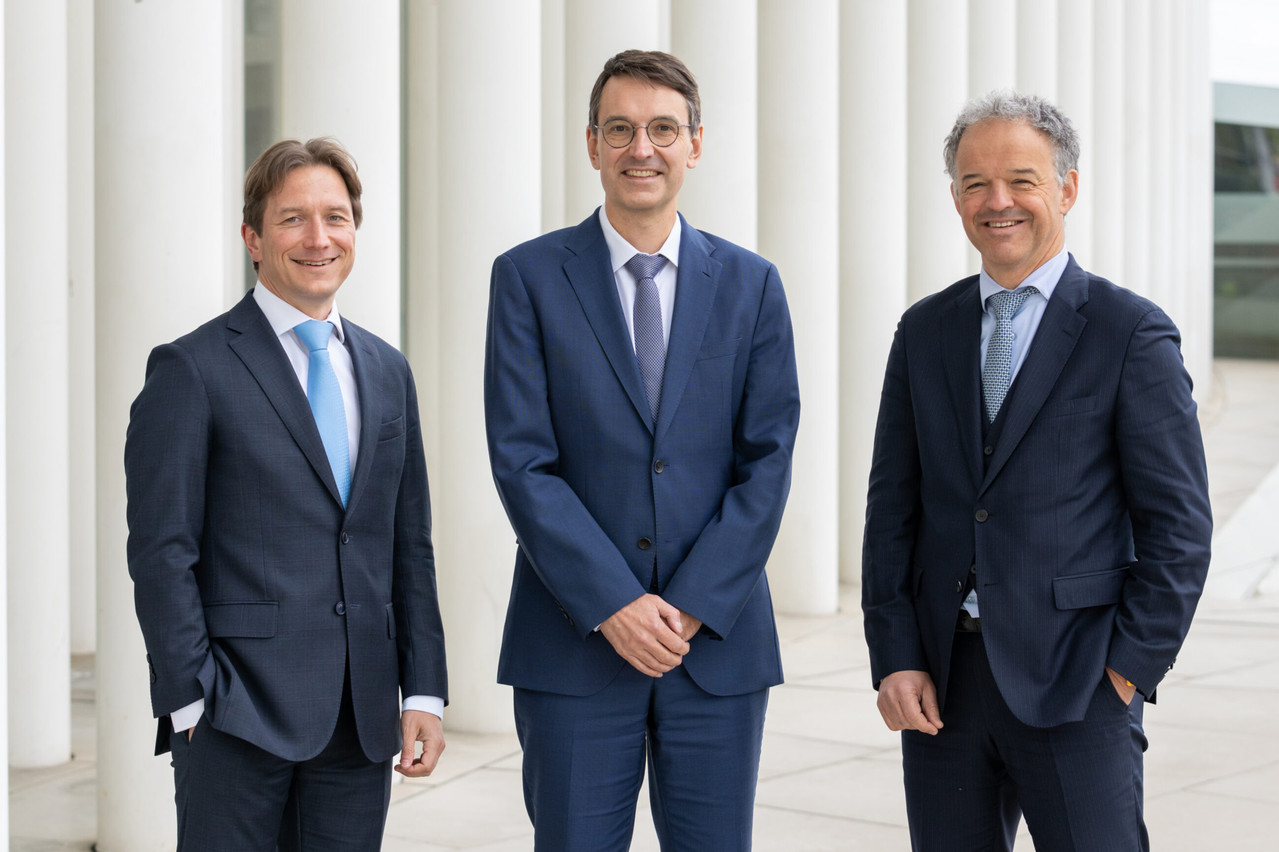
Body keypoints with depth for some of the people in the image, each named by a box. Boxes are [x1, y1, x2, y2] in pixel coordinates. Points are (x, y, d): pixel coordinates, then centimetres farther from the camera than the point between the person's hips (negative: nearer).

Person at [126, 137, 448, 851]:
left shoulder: (388, 372, 14)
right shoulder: (192, 370, -3)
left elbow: (410, 547, 14)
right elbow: (161, 551, -7)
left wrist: (424, 692, 7)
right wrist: (192, 702, -12)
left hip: (362, 717, 5)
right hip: (236, 716, -5)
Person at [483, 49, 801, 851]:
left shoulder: (751, 284, 7)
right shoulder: (530, 276, 1)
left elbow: (768, 462, 1)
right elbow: (522, 462, -6)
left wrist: (693, 607, -9)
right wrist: (613, 605, -14)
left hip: (720, 640, 2)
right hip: (575, 641, -1)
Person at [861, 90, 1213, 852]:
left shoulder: (1133, 333, -2)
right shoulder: (925, 332, 10)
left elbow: (1178, 527, -4)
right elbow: (893, 509, 10)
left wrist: (1130, 669, -9)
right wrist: (895, 659, 1)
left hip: (1075, 684, -4)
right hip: (940, 683, 4)